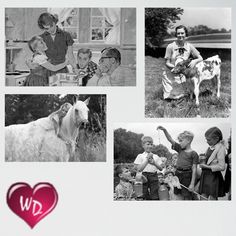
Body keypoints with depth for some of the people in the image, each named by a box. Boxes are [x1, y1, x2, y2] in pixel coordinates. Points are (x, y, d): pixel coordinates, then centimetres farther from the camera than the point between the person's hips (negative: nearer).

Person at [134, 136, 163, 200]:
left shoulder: (155, 157, 11)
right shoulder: (140, 156, 2)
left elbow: (161, 168, 7)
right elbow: (139, 169, -8)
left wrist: (154, 163, -10)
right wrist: (147, 159, -10)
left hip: (154, 176, 2)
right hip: (144, 176, -2)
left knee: (155, 196, 0)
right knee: (145, 196, 1)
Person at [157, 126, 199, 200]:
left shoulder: (193, 154, -7)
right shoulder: (180, 149, 9)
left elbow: (194, 169, -9)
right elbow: (170, 140, 3)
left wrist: (192, 183, -13)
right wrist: (164, 130, -12)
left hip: (187, 176, -6)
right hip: (177, 174, 6)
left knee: (187, 197, -4)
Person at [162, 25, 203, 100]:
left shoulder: (189, 46, -10)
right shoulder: (170, 46, -18)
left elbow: (200, 58, -5)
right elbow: (167, 63, -14)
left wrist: (195, 61, -28)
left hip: (181, 75, 3)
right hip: (170, 74, -3)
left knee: (181, 95, 9)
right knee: (170, 97, 0)